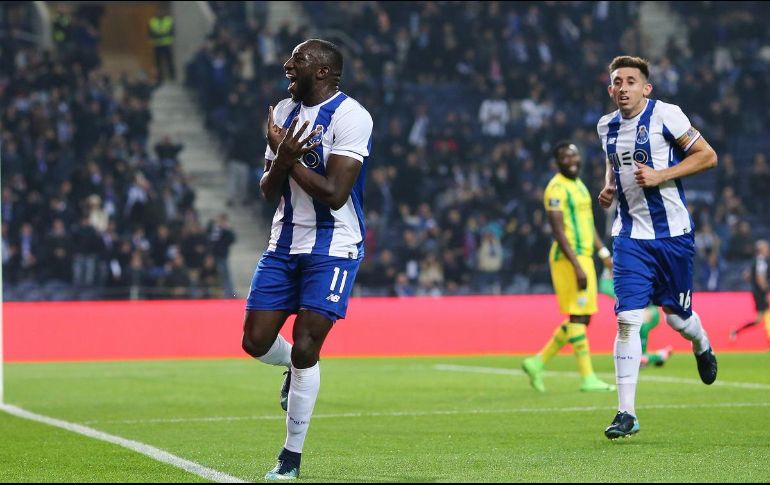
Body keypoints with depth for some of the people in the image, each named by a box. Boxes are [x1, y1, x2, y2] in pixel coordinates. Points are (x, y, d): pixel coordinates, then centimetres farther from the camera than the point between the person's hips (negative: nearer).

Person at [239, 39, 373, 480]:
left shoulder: (350, 117, -14)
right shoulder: (284, 112, 9)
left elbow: (334, 193, -21)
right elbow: (268, 191, 8)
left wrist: (289, 157, -15)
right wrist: (283, 158, -13)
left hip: (333, 247, -7)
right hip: (285, 243, 7)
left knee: (305, 349, -9)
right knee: (256, 341, 1)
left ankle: (292, 457, 3)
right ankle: (297, 368, 36)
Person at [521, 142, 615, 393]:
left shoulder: (579, 185, 18)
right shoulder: (557, 188, -12)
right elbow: (559, 231, -18)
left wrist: (604, 253, 20)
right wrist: (577, 267, -23)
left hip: (584, 256, 10)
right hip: (568, 258, -10)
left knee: (582, 318, 10)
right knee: (578, 316, -7)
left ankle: (538, 362, 16)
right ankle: (587, 377, -4)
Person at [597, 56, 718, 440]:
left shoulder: (665, 115, -10)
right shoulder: (607, 126, 7)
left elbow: (707, 156, -9)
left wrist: (660, 176, -18)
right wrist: (609, 186, 5)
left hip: (672, 232, -3)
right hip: (630, 234, 3)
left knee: (677, 317, 7)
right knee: (627, 319, -9)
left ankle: (702, 346, 46)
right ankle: (626, 414, -8)